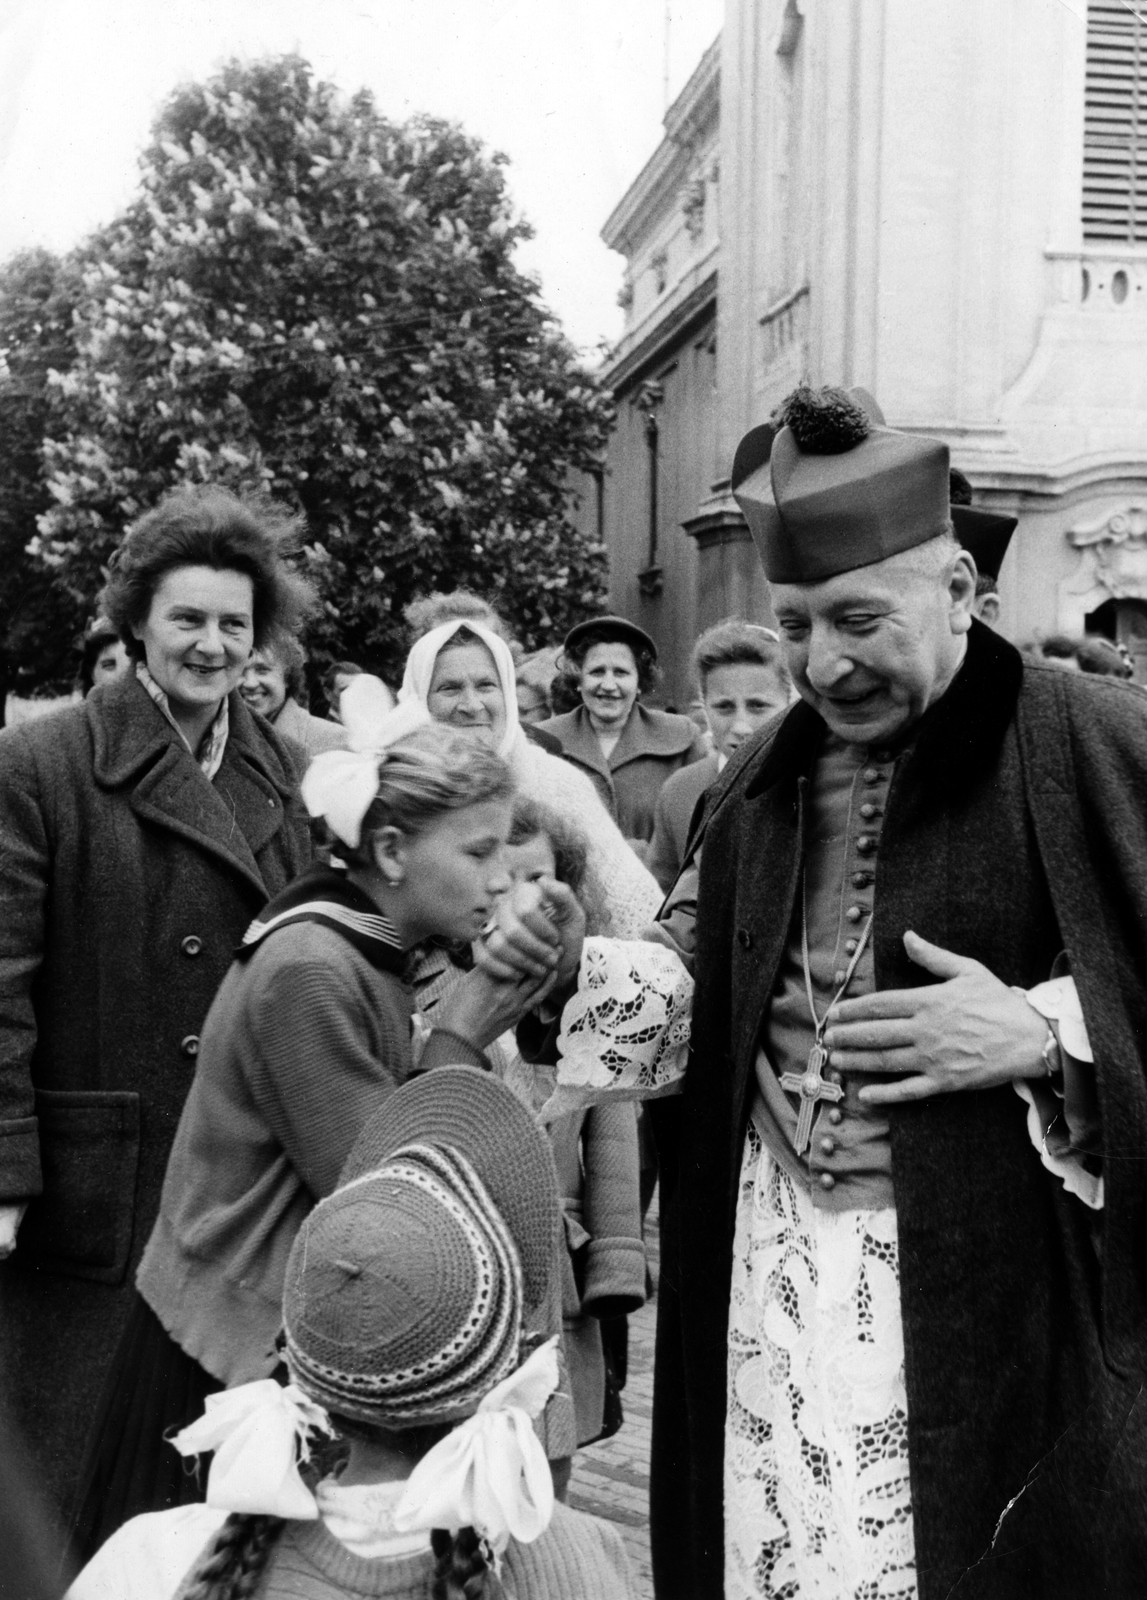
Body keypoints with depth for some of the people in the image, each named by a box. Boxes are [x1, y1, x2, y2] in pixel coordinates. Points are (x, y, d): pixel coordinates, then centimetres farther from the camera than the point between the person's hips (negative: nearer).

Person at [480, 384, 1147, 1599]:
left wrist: (1045, 1032, -19)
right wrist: (570, 957, -1)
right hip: (770, 1261, 4)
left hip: (991, 1280, -4)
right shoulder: (759, 783, 8)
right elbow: (685, 1007, 14)